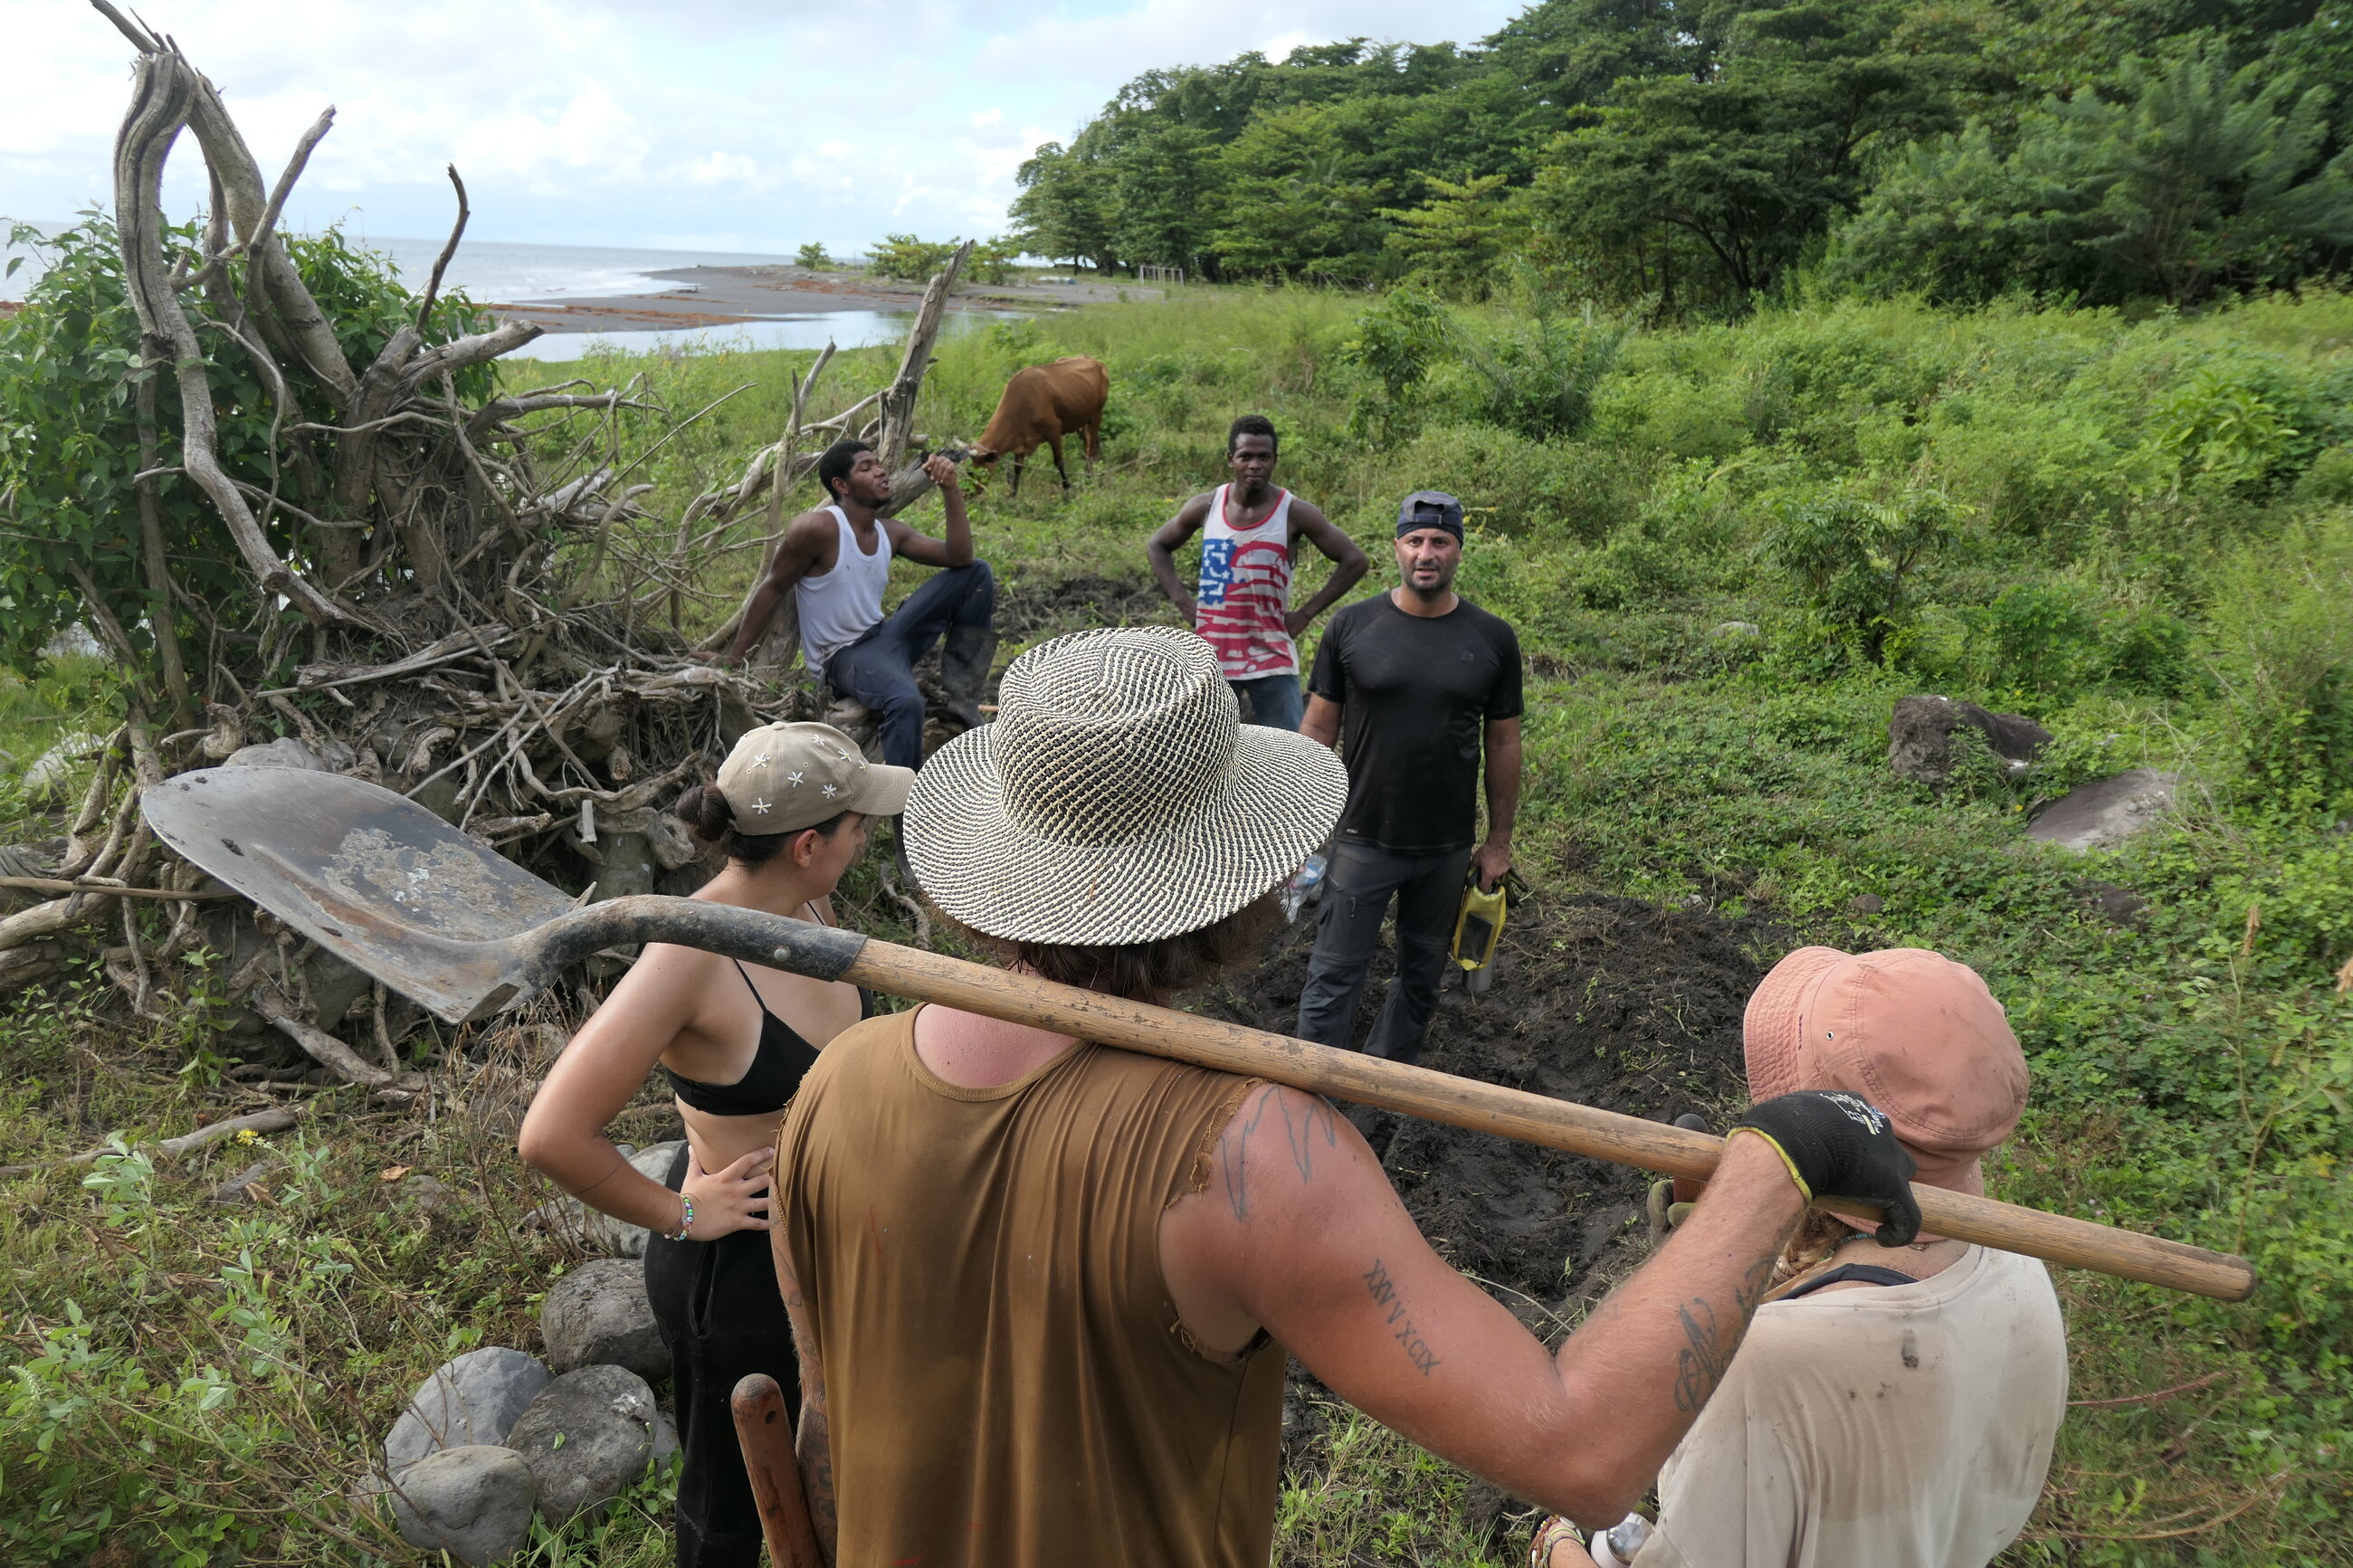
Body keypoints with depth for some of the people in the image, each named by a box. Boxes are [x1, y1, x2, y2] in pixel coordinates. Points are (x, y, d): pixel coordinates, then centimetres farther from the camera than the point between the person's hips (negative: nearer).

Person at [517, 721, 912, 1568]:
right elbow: (553, 1136, -33)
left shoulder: (805, 905, -8)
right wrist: (677, 1214, -20)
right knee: (731, 1496, 20)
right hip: (737, 1266, -7)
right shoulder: (691, 953, -31)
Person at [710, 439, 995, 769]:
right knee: (906, 701, -41)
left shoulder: (890, 532, 6)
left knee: (976, 573, 2)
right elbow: (772, 590, -8)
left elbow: (960, 557, 2)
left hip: (885, 635, 8)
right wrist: (733, 656, -6)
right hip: (843, 657, -8)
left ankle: (962, 698, 2)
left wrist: (951, 491, -8)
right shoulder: (818, 528, -15)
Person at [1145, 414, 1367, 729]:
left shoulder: (1294, 513, -7)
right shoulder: (1206, 507, 0)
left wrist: (1306, 614, -7)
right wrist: (1182, 601, 3)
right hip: (1211, 659, 2)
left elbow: (1354, 560, -3)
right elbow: (1157, 547, 16)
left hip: (1272, 661, -2)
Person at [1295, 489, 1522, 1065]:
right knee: (1334, 976, 1)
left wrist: (1499, 840, 7)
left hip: (1448, 847, 2)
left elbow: (1503, 743, 5)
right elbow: (1318, 727, 0)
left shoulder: (1492, 640, -2)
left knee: (1422, 973, 17)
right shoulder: (1352, 627, -5)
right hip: (1362, 840, -2)